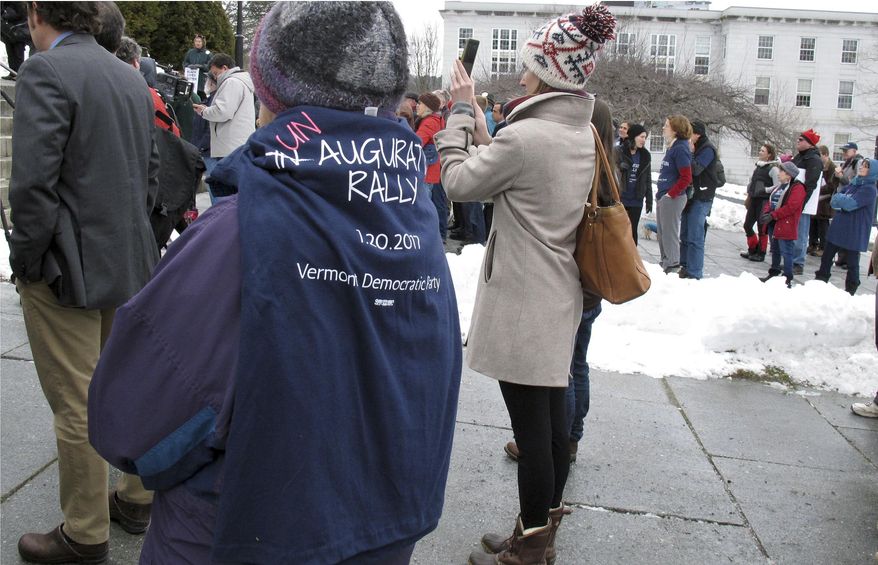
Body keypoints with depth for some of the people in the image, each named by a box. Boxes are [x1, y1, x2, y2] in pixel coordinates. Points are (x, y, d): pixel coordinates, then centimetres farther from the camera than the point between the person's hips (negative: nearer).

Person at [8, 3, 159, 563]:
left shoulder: (45, 71, -14)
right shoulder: (131, 77, 10)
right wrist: (129, 234, 18)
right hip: (132, 262, 8)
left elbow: (32, 183, -20)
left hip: (70, 268, -8)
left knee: (77, 407, 4)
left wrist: (26, 260, -8)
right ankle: (136, 500, 33)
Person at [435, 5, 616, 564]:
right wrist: (479, 124, 9)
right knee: (553, 417, 17)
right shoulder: (583, 135, 7)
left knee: (532, 428, 2)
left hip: (522, 305, -9)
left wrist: (462, 110, 2)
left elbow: (460, 181, -7)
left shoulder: (524, 136, -21)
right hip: (560, 298, 9)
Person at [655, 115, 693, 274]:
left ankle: (672, 268, 5)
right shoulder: (672, 147, 13)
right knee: (662, 233, 17)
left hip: (672, 199, -10)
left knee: (670, 234, -3)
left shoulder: (680, 148, -15)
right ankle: (664, 264, 28)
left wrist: (671, 194, -16)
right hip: (663, 197, 10)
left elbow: (686, 178, -20)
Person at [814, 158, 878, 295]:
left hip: (854, 233, -7)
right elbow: (834, 201, 5)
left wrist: (839, 198, -8)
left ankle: (850, 290, 18)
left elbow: (850, 204, -24)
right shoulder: (853, 184, 8)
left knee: (852, 263, 6)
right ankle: (820, 282, 29)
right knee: (826, 257, 15)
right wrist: (844, 201, -14)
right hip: (838, 228, 7)